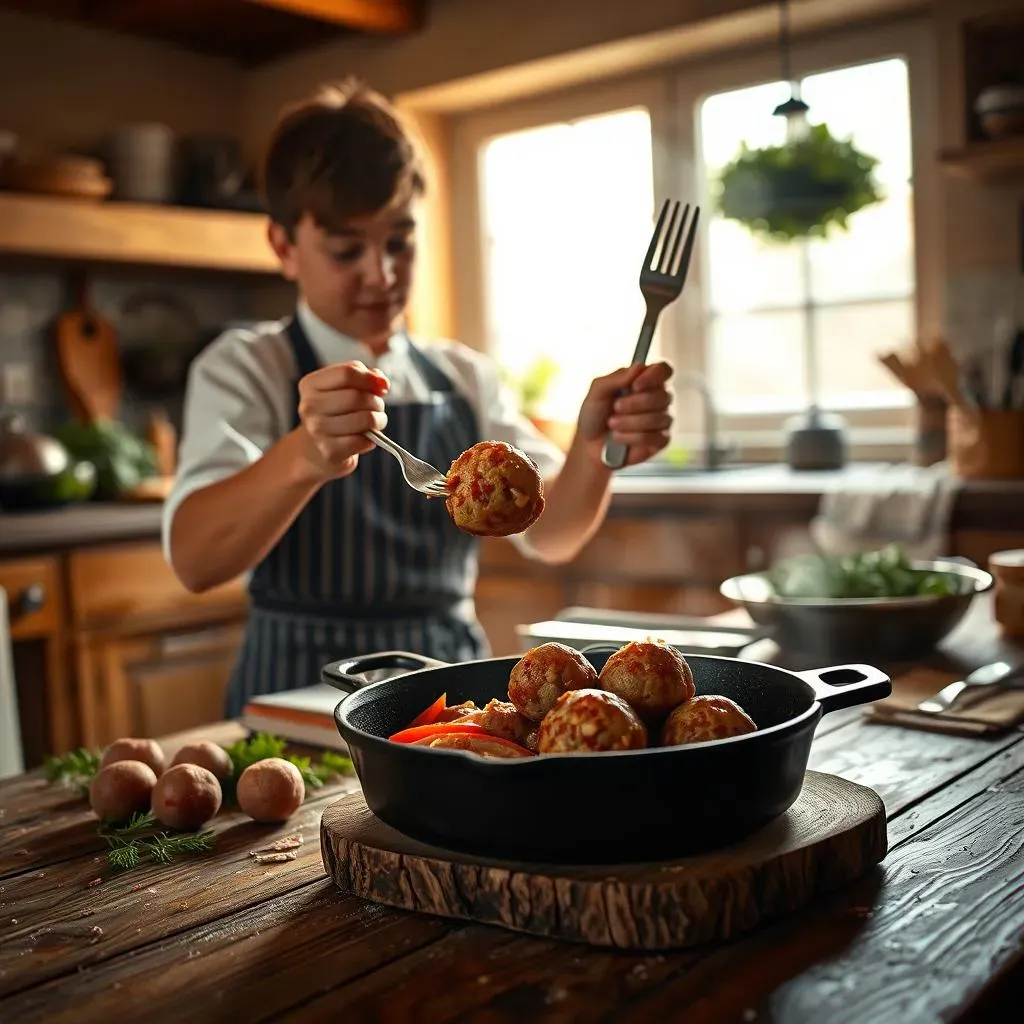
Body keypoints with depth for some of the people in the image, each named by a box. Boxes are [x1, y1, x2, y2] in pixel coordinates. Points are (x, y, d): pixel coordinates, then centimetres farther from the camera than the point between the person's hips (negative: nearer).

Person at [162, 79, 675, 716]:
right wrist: (303, 457, -35)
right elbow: (195, 561, -17)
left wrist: (593, 448, -20)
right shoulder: (245, 369, -1)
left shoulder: (464, 377, 11)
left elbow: (550, 532, 0)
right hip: (304, 694, -3)